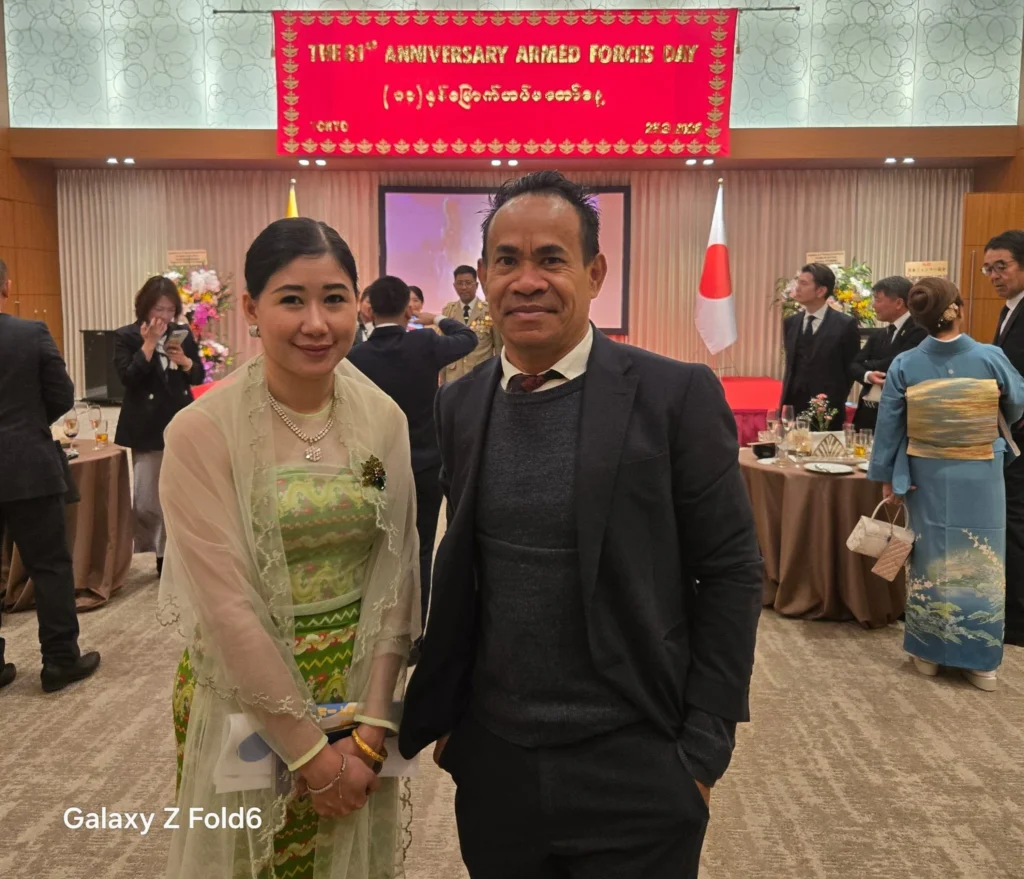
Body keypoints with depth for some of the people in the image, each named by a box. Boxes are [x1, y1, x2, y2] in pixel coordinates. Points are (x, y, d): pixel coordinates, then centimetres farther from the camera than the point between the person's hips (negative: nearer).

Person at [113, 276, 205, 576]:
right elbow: (127, 377, -16)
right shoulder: (126, 336, -4)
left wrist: (185, 361, -12)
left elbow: (199, 376, 9)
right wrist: (149, 342, -18)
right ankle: (153, 551, 17)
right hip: (147, 429, -3)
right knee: (148, 500, -1)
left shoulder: (183, 333, 7)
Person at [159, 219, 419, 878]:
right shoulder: (202, 432, -16)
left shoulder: (384, 418, -5)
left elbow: (395, 575, -4)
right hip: (244, 697, -3)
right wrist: (310, 751, -13)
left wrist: (371, 728, -10)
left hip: (361, 693, 3)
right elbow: (227, 606, -17)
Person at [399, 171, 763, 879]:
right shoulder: (460, 405, 2)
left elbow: (731, 573, -7)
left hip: (633, 771, -3)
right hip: (493, 765, 4)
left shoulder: (677, 395, -10)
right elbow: (459, 572, 9)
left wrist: (703, 750, -8)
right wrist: (441, 714, 8)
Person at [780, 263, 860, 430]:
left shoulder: (845, 324, -5)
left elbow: (851, 368, -1)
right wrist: (786, 399, 9)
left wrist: (834, 402, -2)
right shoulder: (791, 322, 10)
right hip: (793, 407, 4)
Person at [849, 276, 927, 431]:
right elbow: (854, 365, 9)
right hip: (867, 412, 8)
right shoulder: (879, 336, 17)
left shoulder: (918, 331, -9)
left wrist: (869, 364, 0)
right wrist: (868, 375, -14)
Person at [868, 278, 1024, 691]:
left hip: (927, 479, 1)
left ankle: (928, 653, 24)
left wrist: (887, 477, 6)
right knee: (980, 566, 10)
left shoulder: (904, 366, -11)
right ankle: (981, 661, 19)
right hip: (979, 479, -1)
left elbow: (889, 427, -5)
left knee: (930, 563, 14)